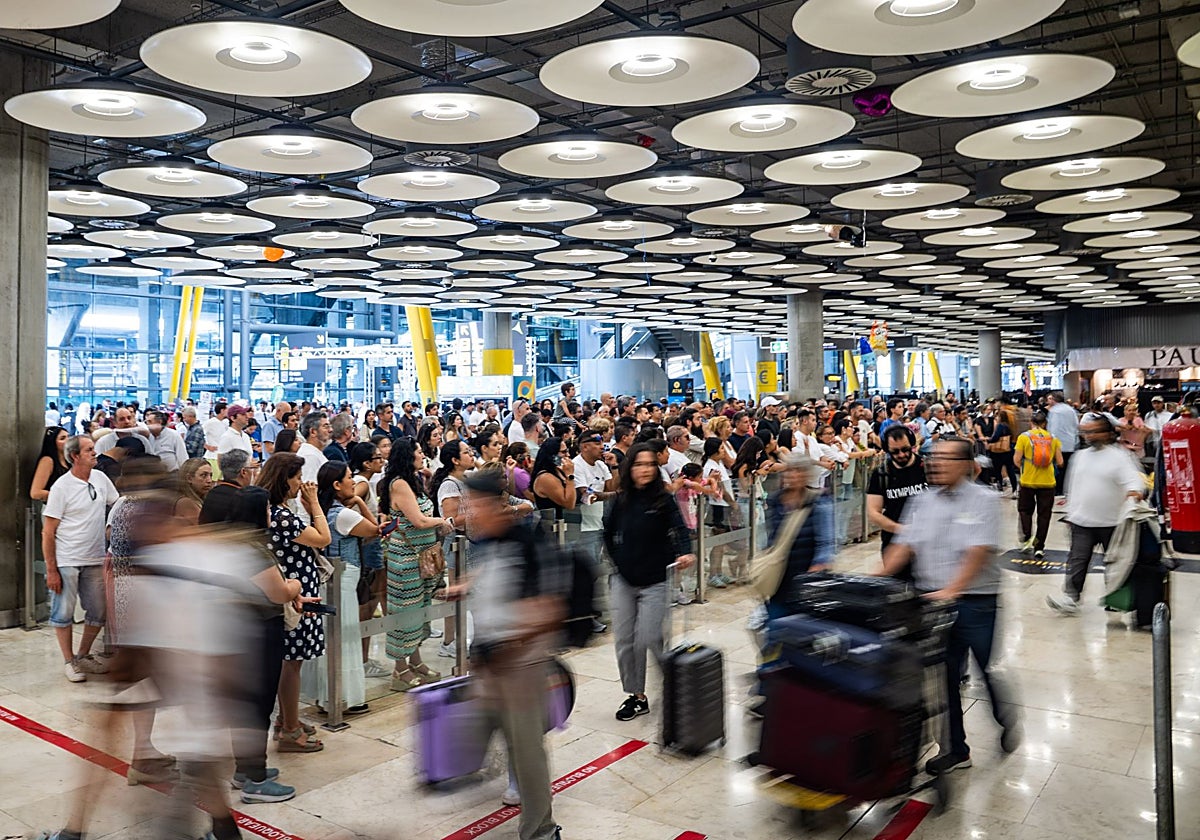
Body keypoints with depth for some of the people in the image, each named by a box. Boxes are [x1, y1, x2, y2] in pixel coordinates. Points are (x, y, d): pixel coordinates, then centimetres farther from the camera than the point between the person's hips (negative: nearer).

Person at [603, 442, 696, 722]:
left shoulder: (664, 500, -7)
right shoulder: (622, 500, 3)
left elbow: (680, 530, -19)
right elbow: (609, 533, 16)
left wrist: (685, 553, -37)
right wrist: (618, 560, 8)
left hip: (655, 581, -4)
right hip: (623, 580, 4)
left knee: (649, 639, -8)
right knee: (624, 640, 5)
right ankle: (636, 696, 21)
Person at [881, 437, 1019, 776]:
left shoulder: (983, 500, -8)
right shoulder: (922, 502, 7)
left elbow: (979, 552, -18)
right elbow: (904, 546, 1)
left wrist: (952, 589, -27)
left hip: (976, 599, -4)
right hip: (933, 601, 4)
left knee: (988, 668, 10)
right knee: (943, 674, 9)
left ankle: (1007, 719, 41)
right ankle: (955, 749, 23)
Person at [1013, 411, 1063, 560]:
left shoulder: (1024, 436, -4)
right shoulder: (1053, 438, 2)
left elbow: (1016, 460, -9)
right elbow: (1060, 462, 1)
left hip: (1028, 481, -2)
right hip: (1047, 482, 2)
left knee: (1025, 510, 16)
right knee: (1044, 515, 9)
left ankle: (1027, 538, 0)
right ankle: (1039, 547, 9)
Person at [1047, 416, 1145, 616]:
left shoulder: (1119, 456, -7)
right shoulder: (1080, 456, 9)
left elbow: (1133, 478, -18)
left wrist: (1134, 490, -41)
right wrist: (1070, 511, 18)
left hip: (1111, 522, -3)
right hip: (1082, 521, 4)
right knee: (1077, 560, -4)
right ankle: (1071, 597, -7)